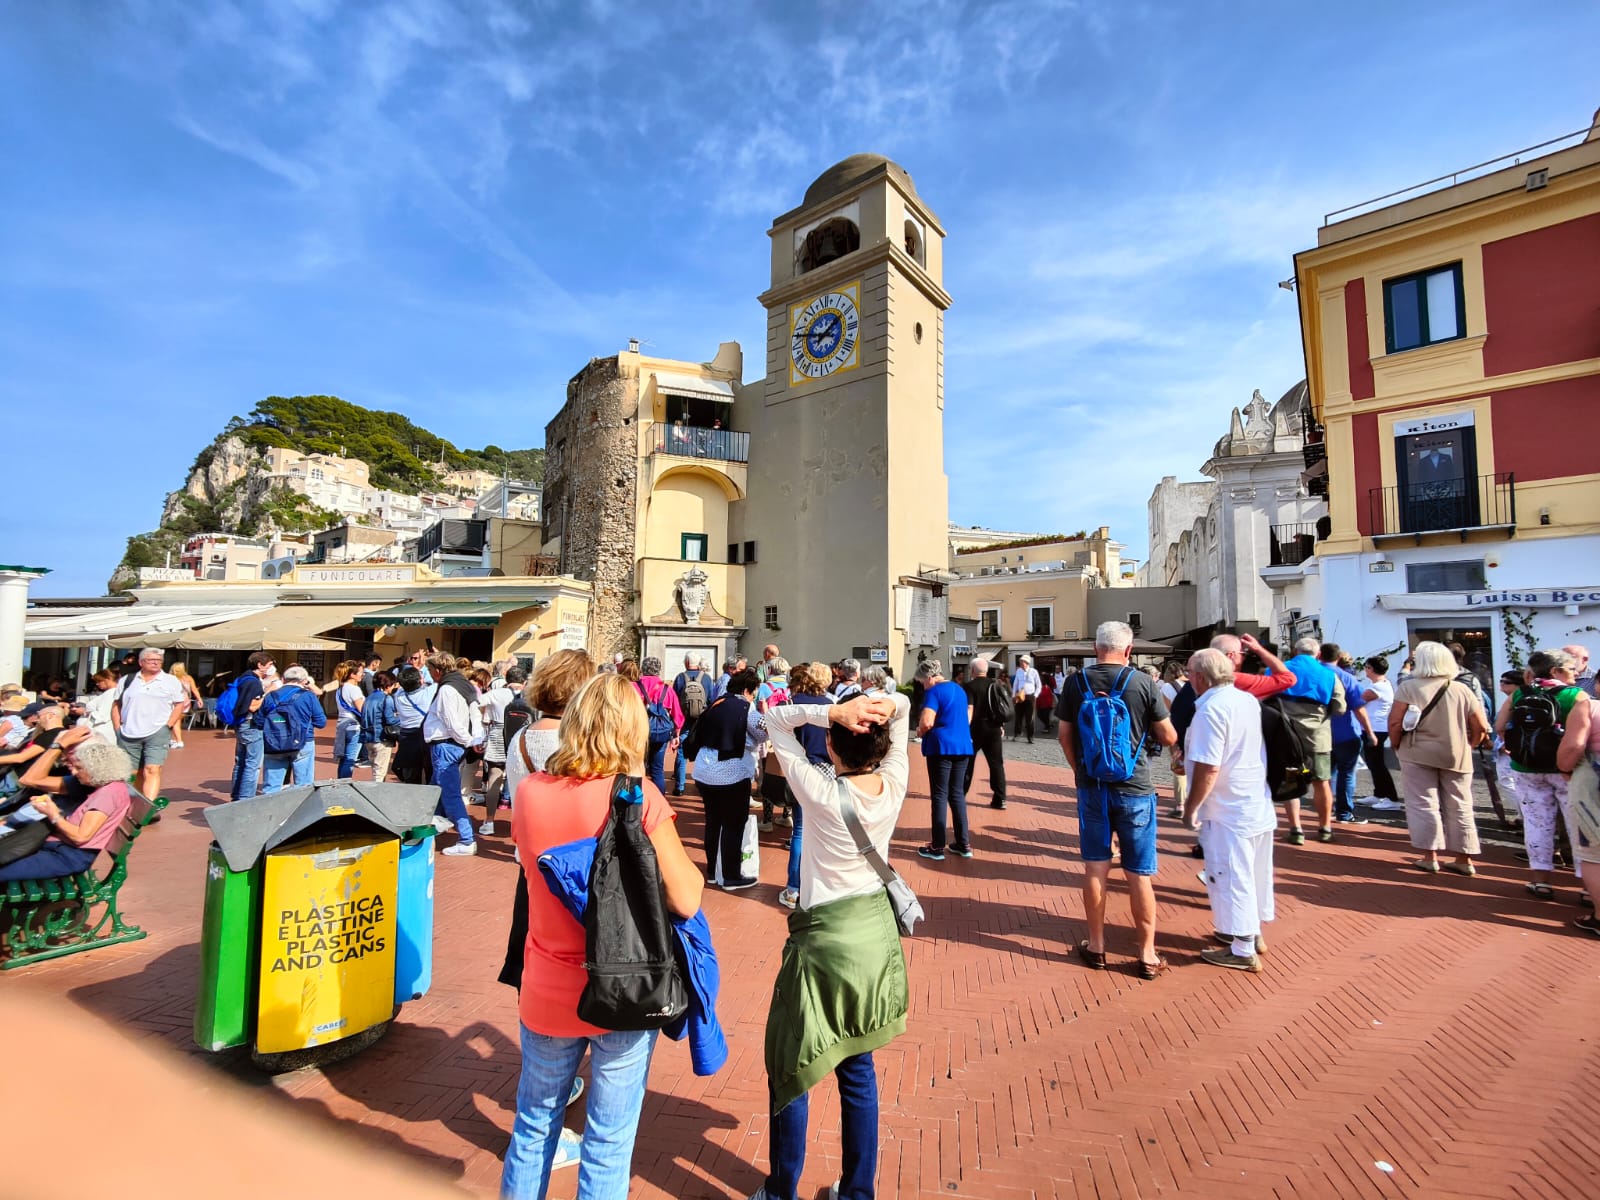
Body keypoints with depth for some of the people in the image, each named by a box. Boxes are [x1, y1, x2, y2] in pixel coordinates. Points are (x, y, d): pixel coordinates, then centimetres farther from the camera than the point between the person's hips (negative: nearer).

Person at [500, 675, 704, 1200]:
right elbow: (686, 899, -21)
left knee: (534, 1125, 26)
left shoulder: (528, 792, -10)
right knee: (609, 1140, 16)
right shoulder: (638, 796, -22)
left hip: (546, 993, 4)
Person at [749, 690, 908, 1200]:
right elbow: (902, 708, 1)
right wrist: (883, 704, -21)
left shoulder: (820, 792, -23)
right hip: (877, 930, 5)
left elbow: (775, 720, -14)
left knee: (790, 1067, 16)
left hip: (826, 938, -5)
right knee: (858, 1069, 21)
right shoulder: (894, 784, -12)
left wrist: (831, 711, -26)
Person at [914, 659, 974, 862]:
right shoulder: (959, 689, 15)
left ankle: (937, 847, 6)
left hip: (942, 747, -7)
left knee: (939, 796, 0)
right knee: (957, 794, 13)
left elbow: (927, 722, -21)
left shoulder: (934, 692, -11)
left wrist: (920, 731, -2)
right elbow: (967, 718, 24)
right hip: (962, 746, 7)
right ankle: (964, 844, 17)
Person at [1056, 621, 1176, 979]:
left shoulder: (1076, 683, -5)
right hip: (1134, 788, -1)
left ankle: (1096, 946, 22)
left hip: (1091, 786, 2)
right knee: (1139, 875, 8)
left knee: (1095, 869, 11)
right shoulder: (1143, 683, -10)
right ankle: (1147, 955, 20)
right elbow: (1169, 738, -3)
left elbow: (1064, 735, 1)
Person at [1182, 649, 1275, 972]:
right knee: (1255, 874, 20)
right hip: (1260, 806, 9)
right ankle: (1254, 933, 36)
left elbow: (1208, 768, -24)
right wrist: (1190, 757, 21)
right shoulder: (1249, 700, 5)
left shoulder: (1211, 709, -21)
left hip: (1229, 812, -9)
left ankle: (1242, 951, 14)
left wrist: (1191, 806, -12)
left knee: (1231, 879, 3)